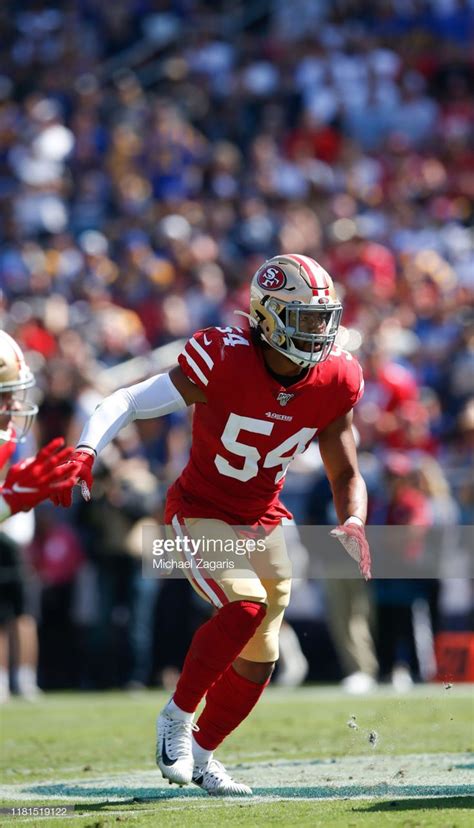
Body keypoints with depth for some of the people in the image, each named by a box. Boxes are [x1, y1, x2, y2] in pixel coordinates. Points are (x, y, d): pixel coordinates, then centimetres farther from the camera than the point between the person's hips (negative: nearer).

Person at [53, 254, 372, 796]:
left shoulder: (333, 385, -10)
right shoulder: (225, 362, -25)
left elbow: (346, 475, 1)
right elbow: (126, 403, -25)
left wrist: (352, 525, -20)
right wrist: (85, 451, -43)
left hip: (263, 522, 6)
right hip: (201, 513, -6)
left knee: (258, 660, 9)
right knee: (247, 606, -30)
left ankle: (200, 752, 33)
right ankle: (176, 717, -10)